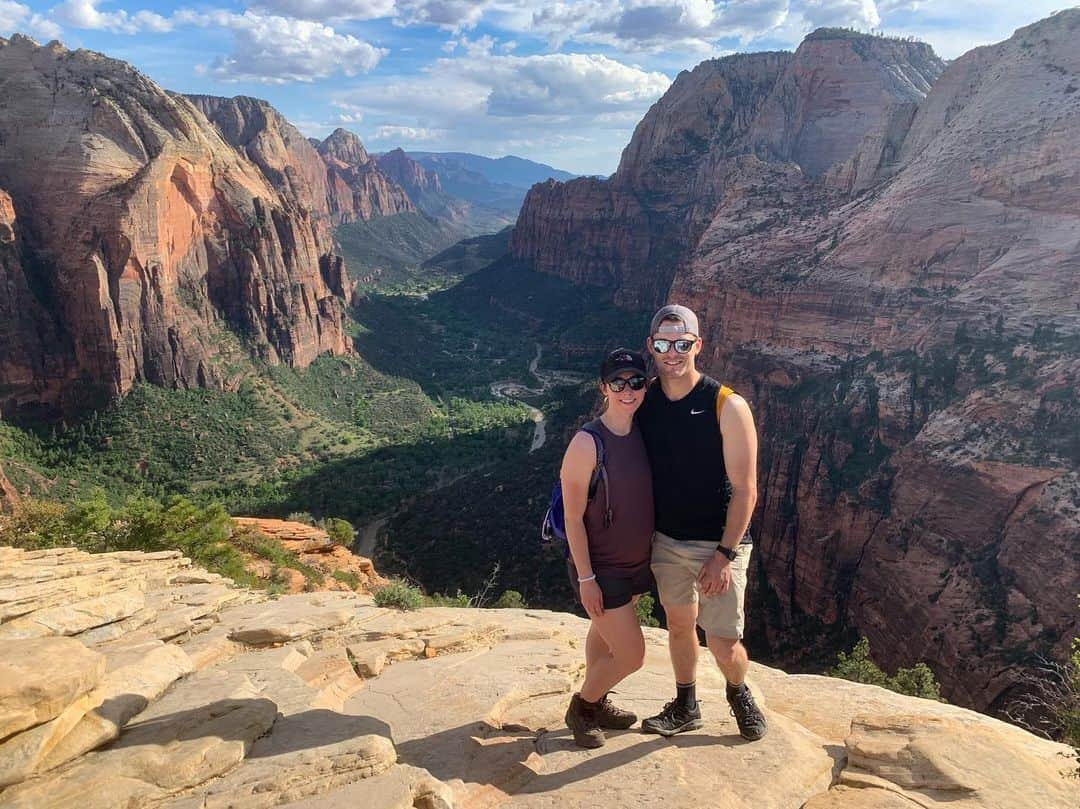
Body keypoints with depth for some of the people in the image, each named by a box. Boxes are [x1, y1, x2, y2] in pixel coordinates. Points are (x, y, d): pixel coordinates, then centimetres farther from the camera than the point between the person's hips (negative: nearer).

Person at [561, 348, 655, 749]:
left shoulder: (643, 433, -2)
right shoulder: (587, 443, -22)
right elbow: (573, 517, -18)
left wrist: (653, 555, 10)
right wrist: (585, 578, -17)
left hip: (636, 562, 6)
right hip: (600, 567, -6)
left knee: (605, 636, 24)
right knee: (631, 655, -2)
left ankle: (596, 703, 45)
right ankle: (580, 708, 23)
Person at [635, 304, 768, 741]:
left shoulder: (727, 406, -17)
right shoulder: (644, 400, -4)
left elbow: (745, 489, -16)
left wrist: (724, 555, -18)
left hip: (719, 544, -4)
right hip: (666, 541, 4)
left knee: (723, 642, 0)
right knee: (679, 624, 19)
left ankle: (740, 695, 34)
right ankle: (685, 707, 41)